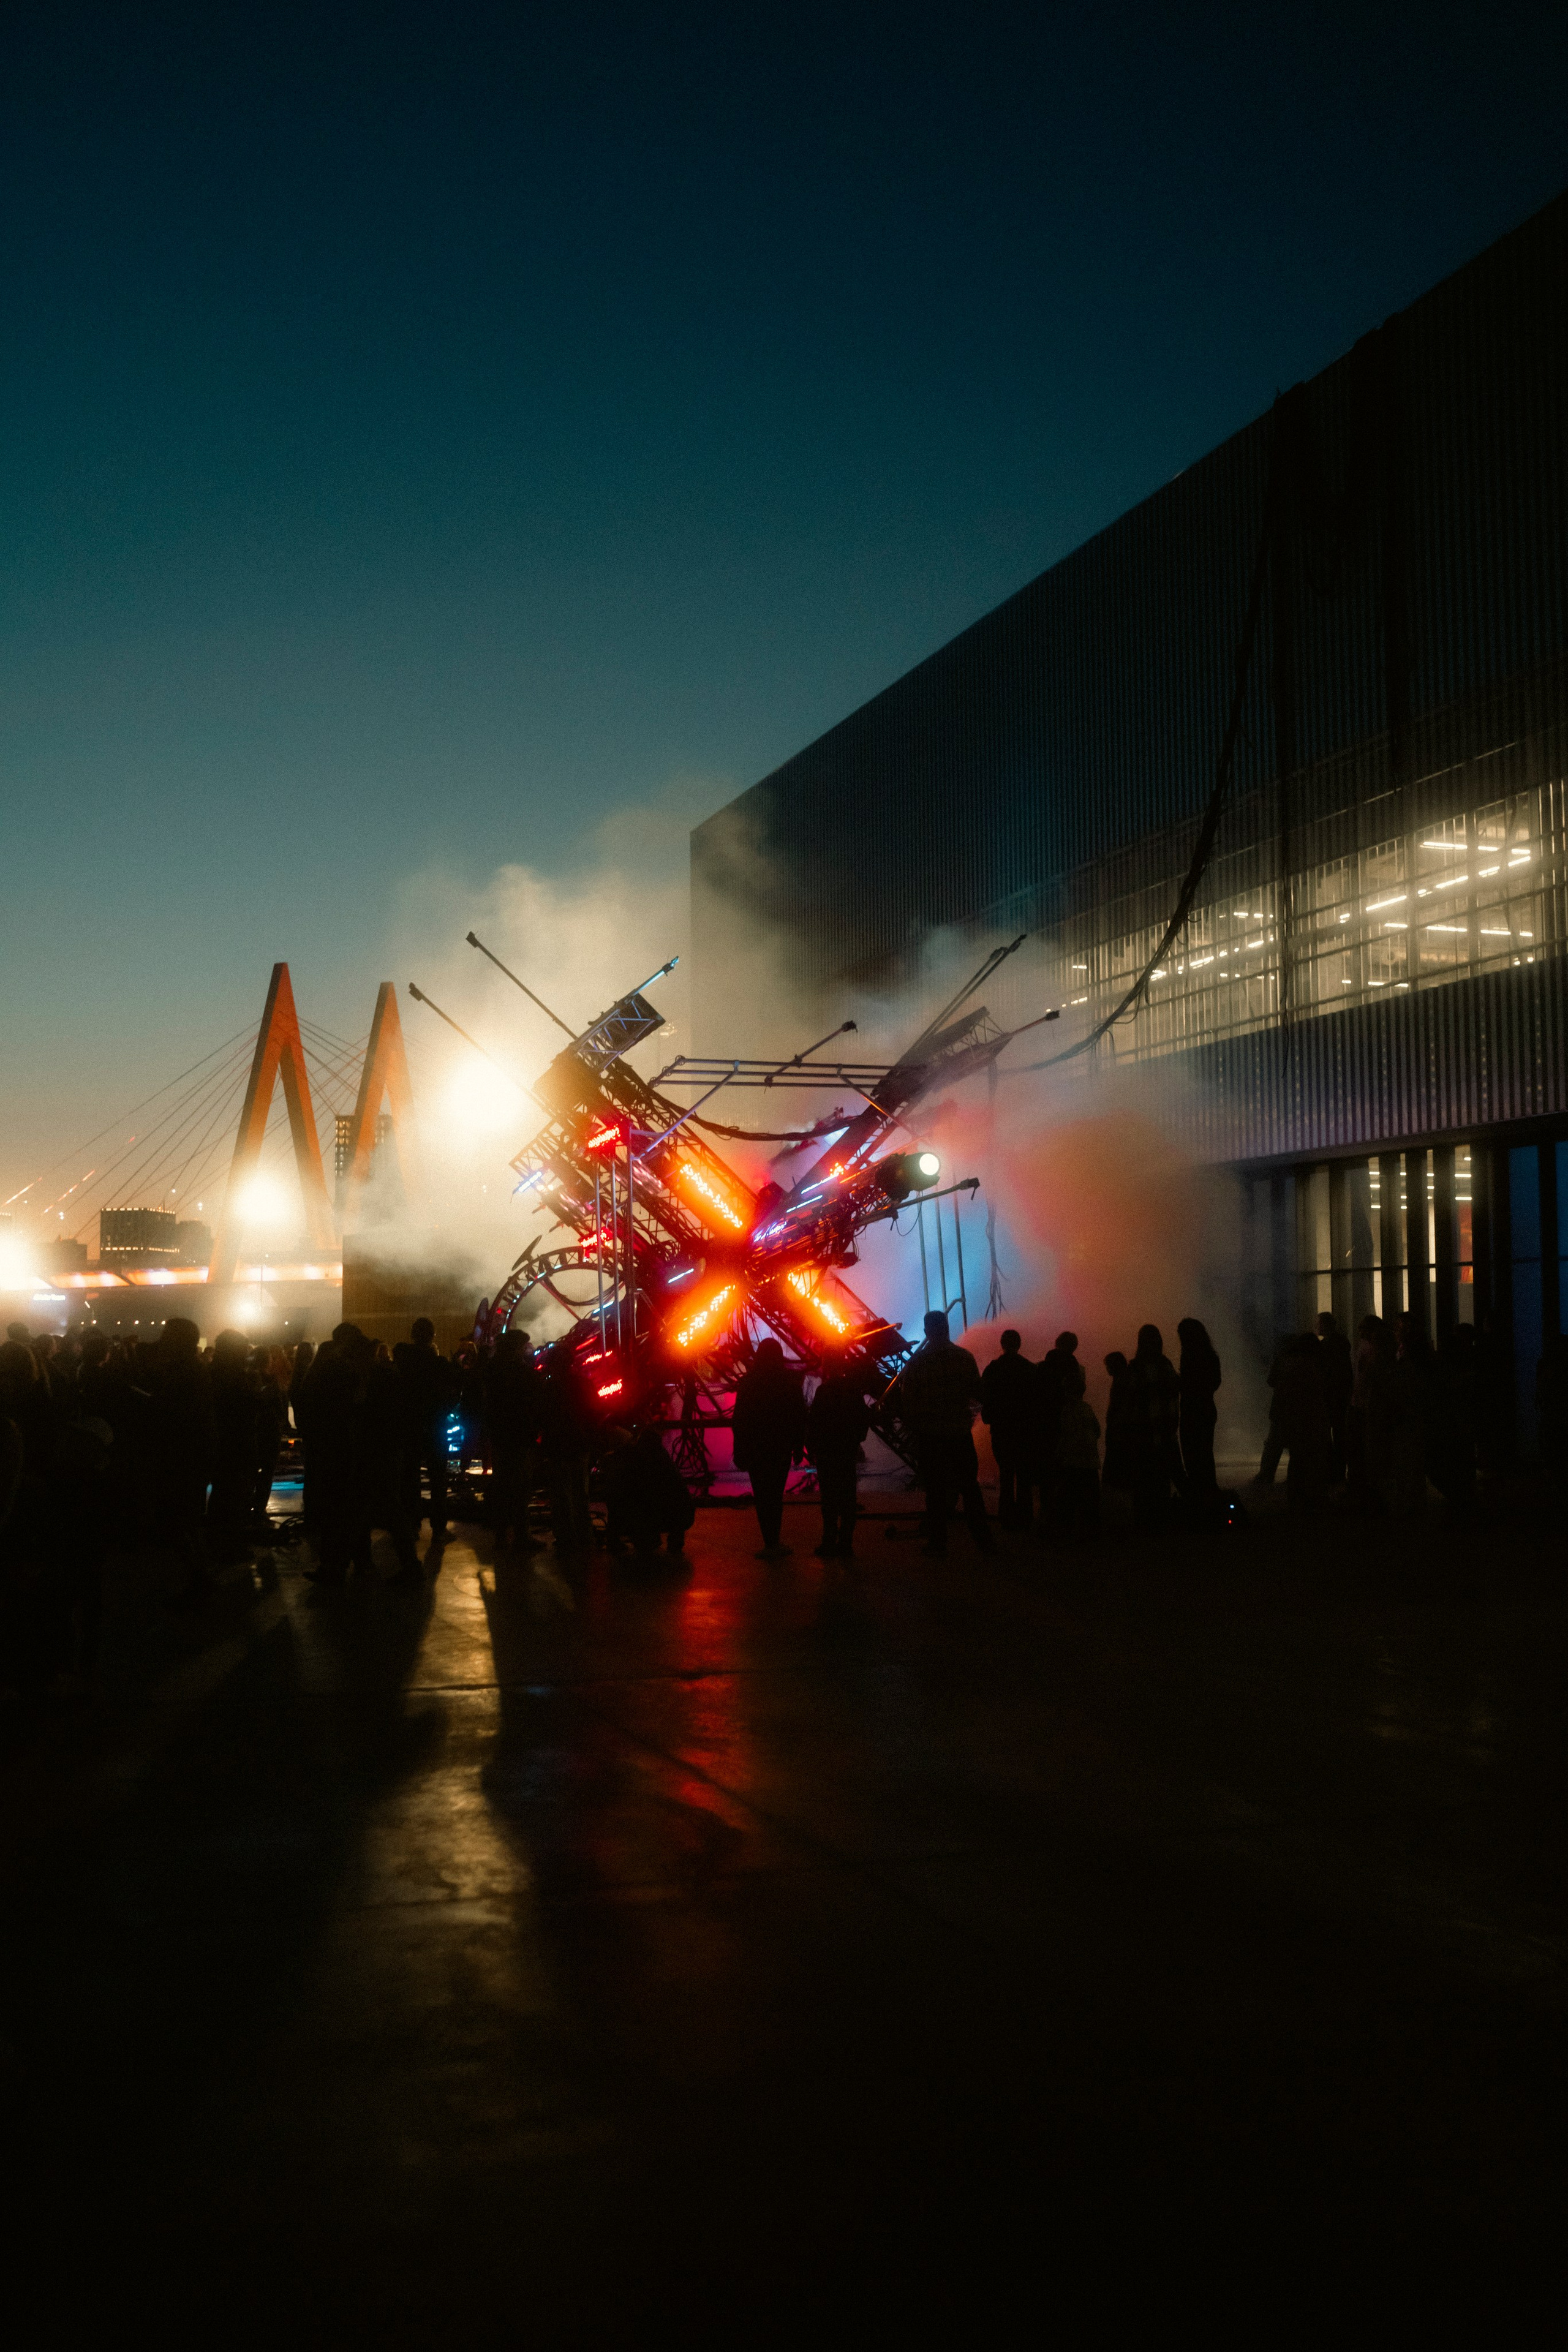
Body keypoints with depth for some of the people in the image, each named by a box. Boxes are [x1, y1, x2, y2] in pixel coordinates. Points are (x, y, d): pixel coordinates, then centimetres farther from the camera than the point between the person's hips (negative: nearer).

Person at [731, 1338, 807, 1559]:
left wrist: (739, 1452, 0)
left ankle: (771, 1545, -2)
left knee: (763, 1497, 3)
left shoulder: (748, 1383, -7)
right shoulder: (790, 1381, -2)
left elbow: (740, 1419, -6)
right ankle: (776, 1542, 15)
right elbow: (800, 1416, 1)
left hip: (756, 1449, -2)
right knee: (776, 1495, 15)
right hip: (782, 1449, 2)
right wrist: (798, 1447, 10)